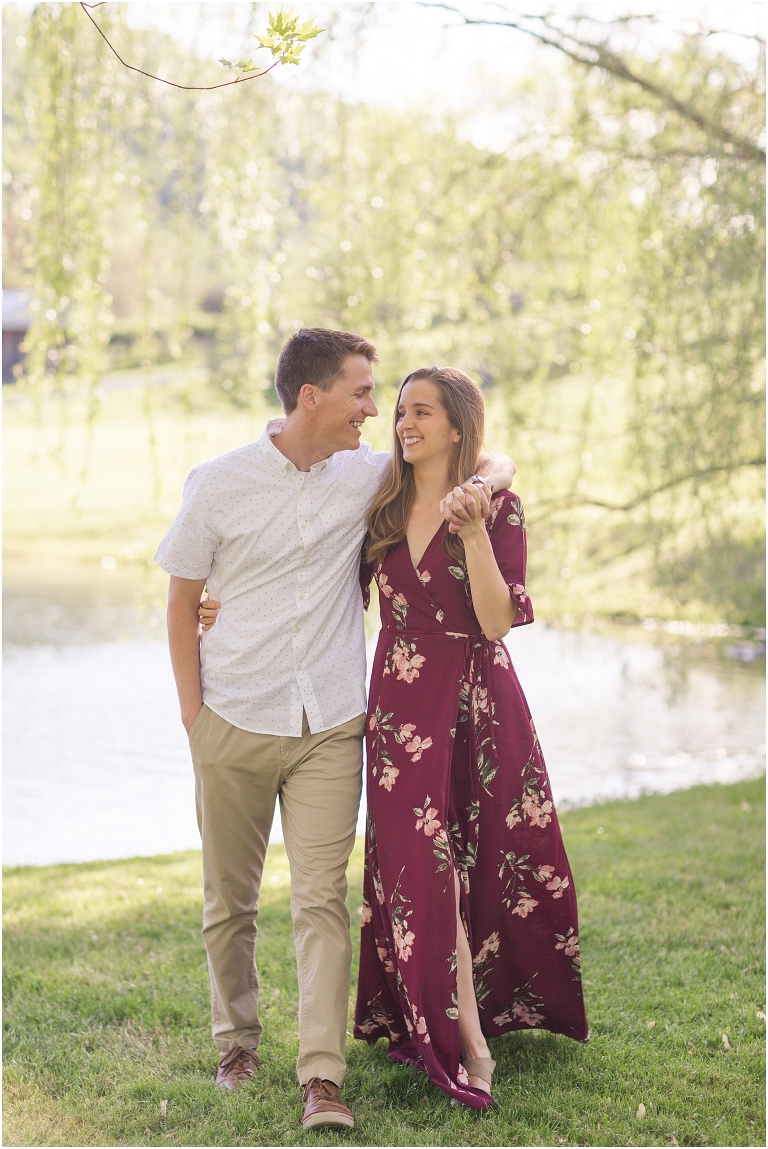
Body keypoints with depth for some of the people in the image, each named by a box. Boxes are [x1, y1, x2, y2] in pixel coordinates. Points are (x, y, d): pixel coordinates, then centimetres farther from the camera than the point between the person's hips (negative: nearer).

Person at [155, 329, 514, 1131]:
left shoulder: (368, 476, 1)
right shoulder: (219, 486, -6)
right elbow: (182, 603, 3)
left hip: (329, 726, 1)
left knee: (321, 898, -7)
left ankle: (322, 1077, -6)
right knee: (229, 900, 11)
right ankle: (237, 1042, 31)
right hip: (233, 725, -1)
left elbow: (489, 461, 11)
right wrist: (192, 711, -1)